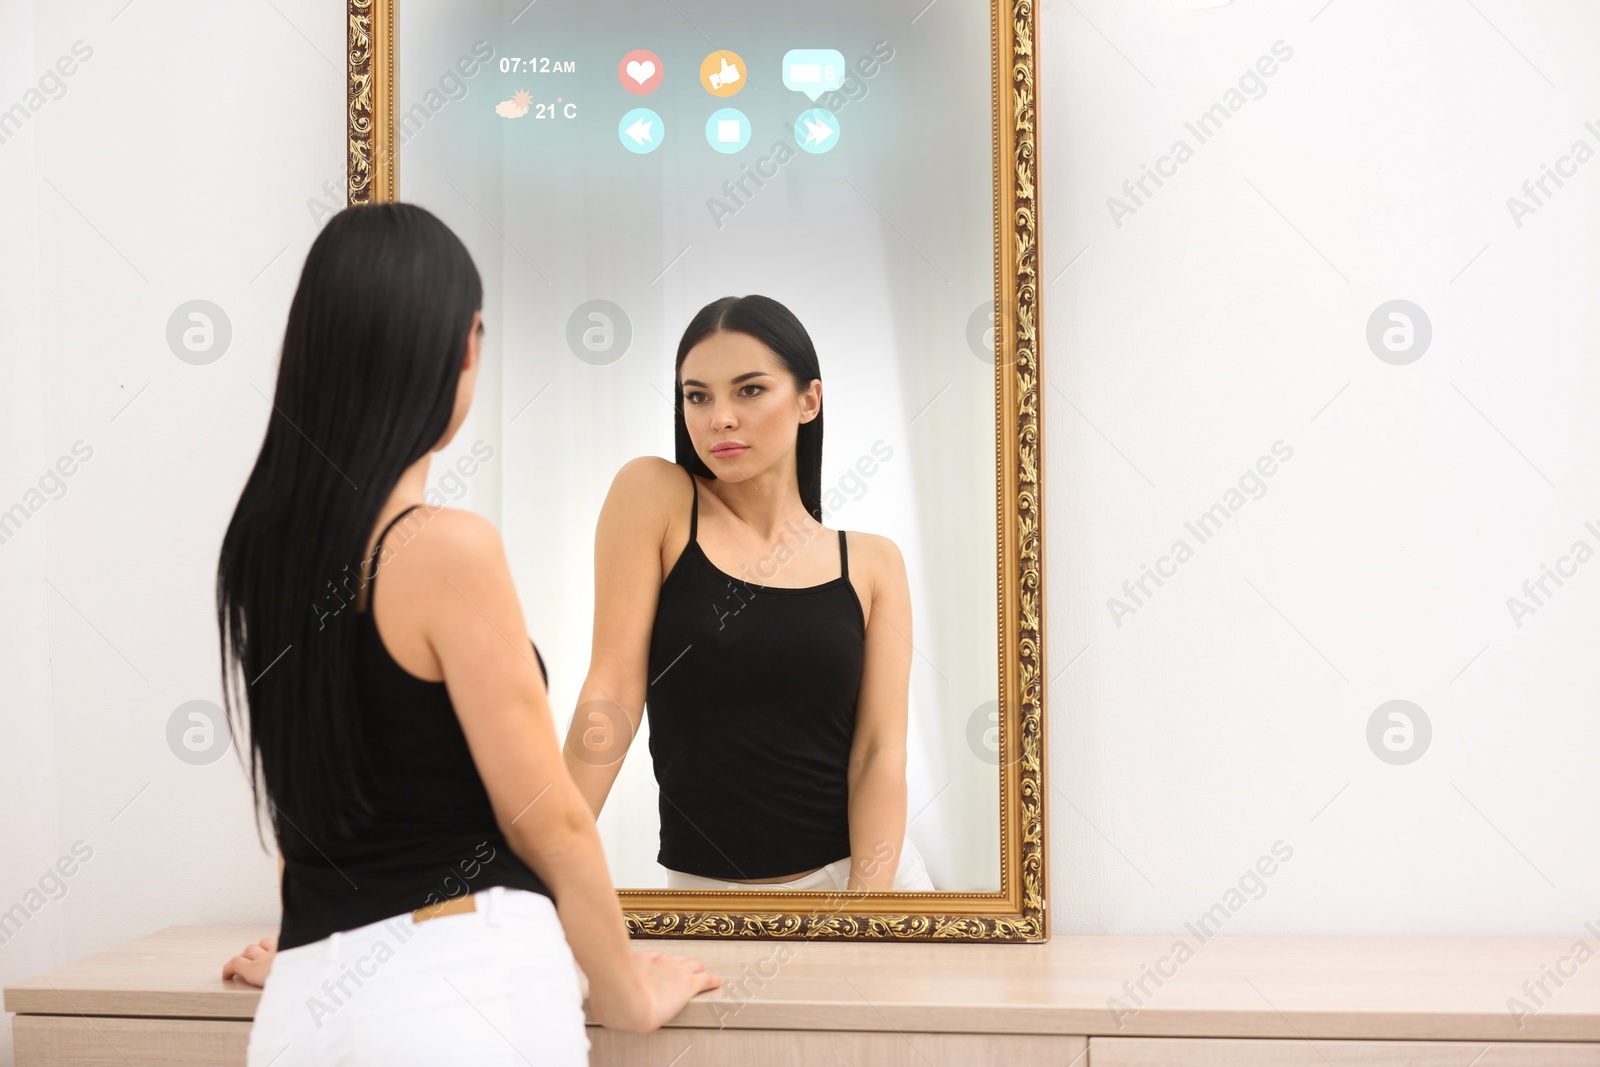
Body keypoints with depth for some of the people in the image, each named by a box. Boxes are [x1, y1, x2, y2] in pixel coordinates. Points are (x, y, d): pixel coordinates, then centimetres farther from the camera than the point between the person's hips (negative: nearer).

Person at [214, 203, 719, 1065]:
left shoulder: (259, 540, 4)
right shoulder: (448, 549, -16)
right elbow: (548, 824, -11)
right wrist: (631, 998, 3)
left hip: (306, 993, 7)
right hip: (462, 986, -6)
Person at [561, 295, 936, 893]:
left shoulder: (872, 563, -1)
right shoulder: (653, 496, -6)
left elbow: (879, 751, -7)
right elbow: (613, 688, -10)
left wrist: (865, 897, -19)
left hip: (864, 869, 1)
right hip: (705, 883, -1)